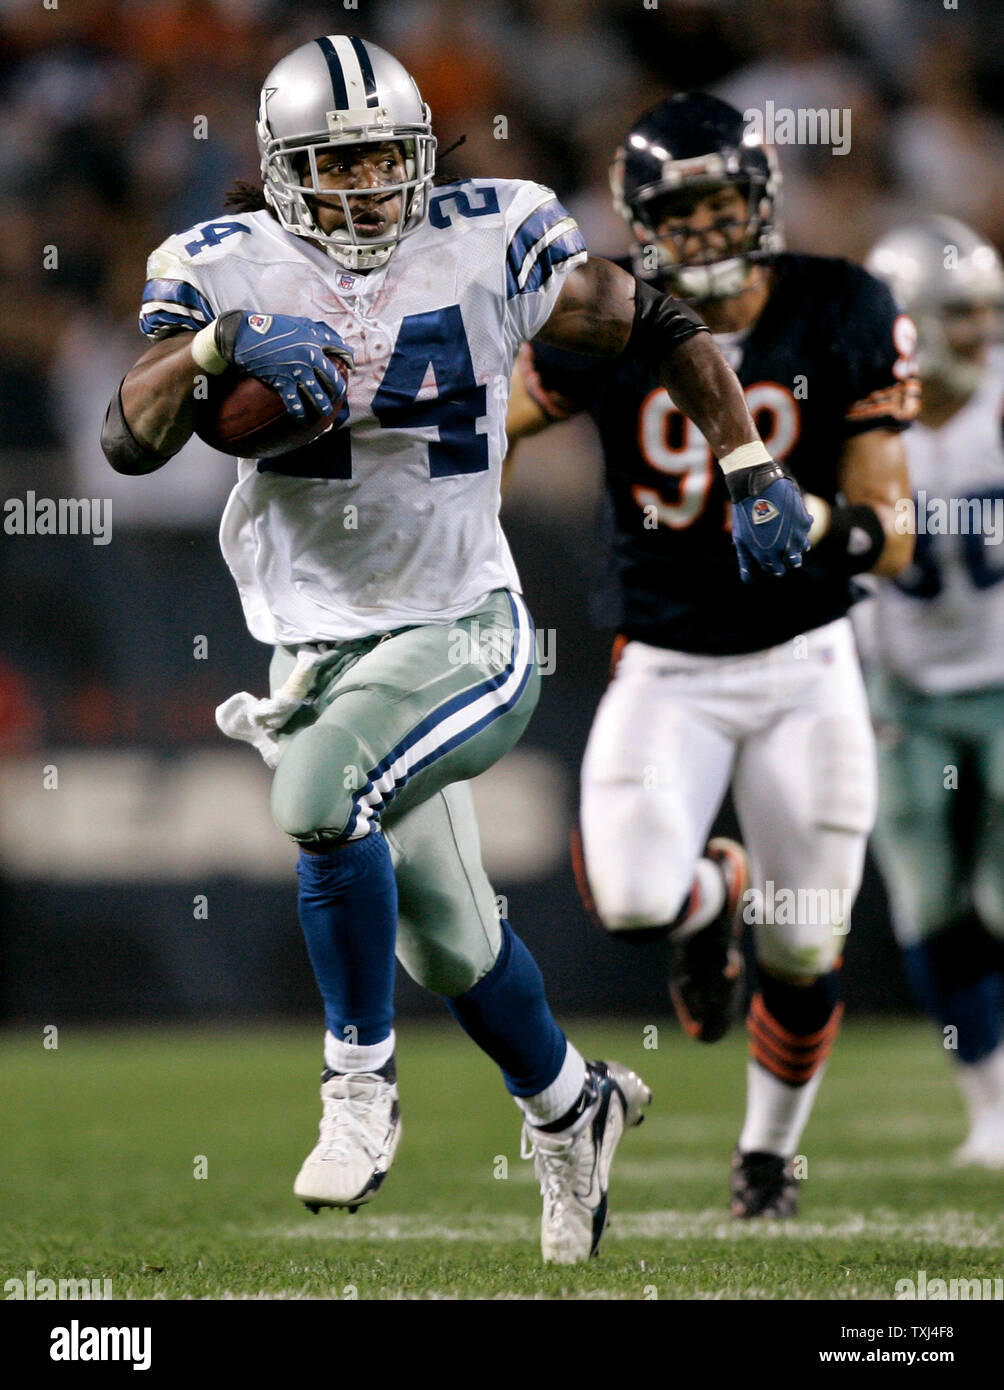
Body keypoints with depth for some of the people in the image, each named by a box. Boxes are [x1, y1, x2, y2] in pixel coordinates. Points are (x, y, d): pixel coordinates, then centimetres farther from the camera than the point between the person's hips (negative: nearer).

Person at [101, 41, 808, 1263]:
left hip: (461, 633, -3)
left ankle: (359, 1080, -11)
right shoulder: (230, 270, -4)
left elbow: (658, 328, 6)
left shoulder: (490, 245, -5)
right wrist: (220, 346, -32)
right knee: (449, 944, 15)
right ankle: (569, 1106, 44)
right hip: (321, 645, 3)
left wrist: (751, 473, 2)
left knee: (321, 795, -31)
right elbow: (130, 440, -15)